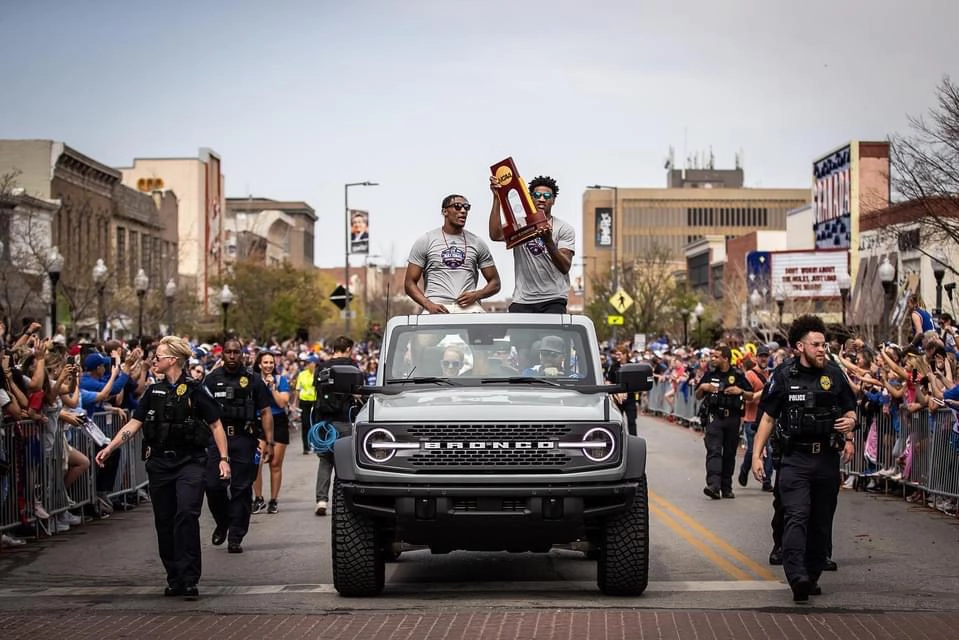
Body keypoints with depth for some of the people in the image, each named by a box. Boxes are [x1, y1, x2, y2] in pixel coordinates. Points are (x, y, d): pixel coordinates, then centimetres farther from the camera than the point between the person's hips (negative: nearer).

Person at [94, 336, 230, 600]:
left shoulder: (195, 390, -4)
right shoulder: (154, 392, 10)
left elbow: (216, 425, 0)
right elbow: (134, 423, 9)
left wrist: (223, 458, -6)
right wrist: (109, 448, -1)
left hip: (190, 462, -5)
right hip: (160, 463, 5)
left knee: (186, 514, -19)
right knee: (164, 522, 7)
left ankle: (189, 579, -16)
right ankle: (174, 579, 18)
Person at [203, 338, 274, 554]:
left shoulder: (253, 381, 8)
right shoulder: (211, 380, 10)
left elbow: (265, 412, 6)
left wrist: (269, 442, -3)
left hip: (243, 440, 0)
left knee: (241, 489, -1)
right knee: (213, 485, -6)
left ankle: (235, 537, 5)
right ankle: (222, 523, 20)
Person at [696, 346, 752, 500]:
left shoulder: (738, 375, 5)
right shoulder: (710, 374, 9)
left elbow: (751, 396, 8)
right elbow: (698, 396, 17)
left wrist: (740, 391, -10)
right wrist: (702, 387, -3)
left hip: (732, 418, 0)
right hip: (714, 417, 0)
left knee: (730, 454, 6)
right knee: (714, 451, -13)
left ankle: (726, 487, 15)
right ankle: (713, 485, -25)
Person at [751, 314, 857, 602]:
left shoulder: (834, 375, 8)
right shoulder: (784, 376, 1)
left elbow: (850, 410, 17)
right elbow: (768, 418, 4)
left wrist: (850, 422, -7)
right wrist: (757, 455, -3)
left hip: (827, 459, 3)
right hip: (795, 459, -3)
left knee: (821, 521, 8)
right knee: (796, 517, -17)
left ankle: (813, 575, 19)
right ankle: (797, 578, -28)